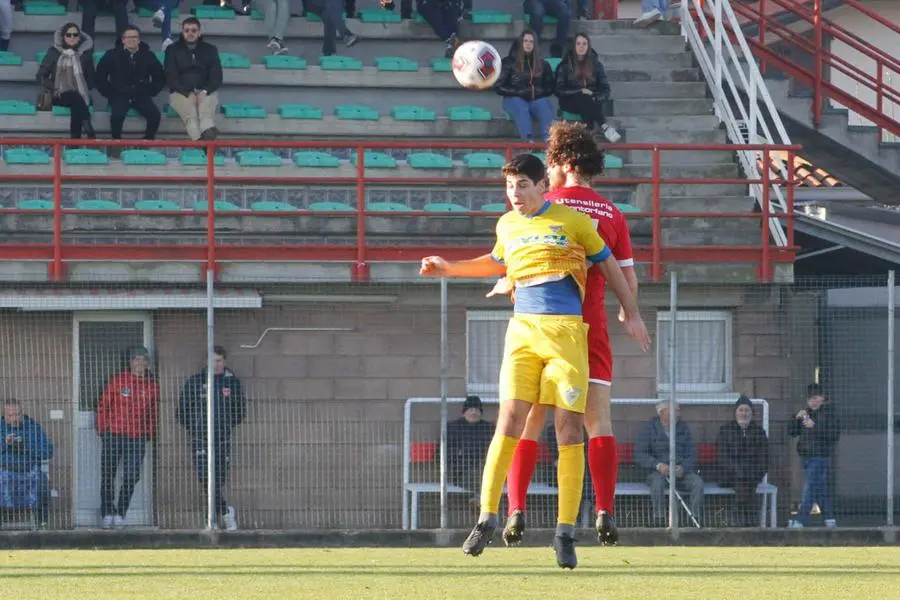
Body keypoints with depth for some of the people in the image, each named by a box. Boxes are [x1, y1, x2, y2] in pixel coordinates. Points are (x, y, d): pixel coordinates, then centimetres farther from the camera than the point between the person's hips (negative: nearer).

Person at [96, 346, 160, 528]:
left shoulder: (152, 385, 6)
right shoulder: (117, 381, -1)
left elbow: (154, 411, 15)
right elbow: (103, 405, 3)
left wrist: (150, 433, 7)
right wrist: (102, 429, -1)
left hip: (137, 438, 2)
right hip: (113, 435, -2)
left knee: (131, 477, -2)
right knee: (108, 475, 1)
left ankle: (120, 513, 11)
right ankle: (107, 512, 12)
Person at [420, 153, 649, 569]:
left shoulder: (572, 221, 2)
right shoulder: (507, 225, 13)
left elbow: (607, 263, 14)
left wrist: (631, 314, 14)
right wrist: (449, 268, 26)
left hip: (566, 332, -3)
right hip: (523, 330, 3)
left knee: (569, 429, -6)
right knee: (510, 420, -11)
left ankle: (565, 533, -4)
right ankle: (486, 519, -6)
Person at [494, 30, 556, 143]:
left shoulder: (542, 64, 16)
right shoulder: (509, 62, 7)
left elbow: (549, 87, 18)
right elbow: (498, 86, 3)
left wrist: (538, 92, -2)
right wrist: (517, 92, -8)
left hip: (536, 99, 2)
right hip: (515, 99, -2)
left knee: (546, 109, -31)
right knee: (521, 108, -37)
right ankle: (528, 140, -57)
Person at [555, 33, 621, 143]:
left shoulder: (596, 64, 7)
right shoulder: (566, 65, 2)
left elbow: (605, 90, 4)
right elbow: (559, 91, -5)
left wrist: (596, 99, -17)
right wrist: (580, 92, -17)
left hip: (591, 101, 3)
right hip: (570, 102, -3)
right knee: (584, 99, -36)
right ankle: (604, 127, -48)